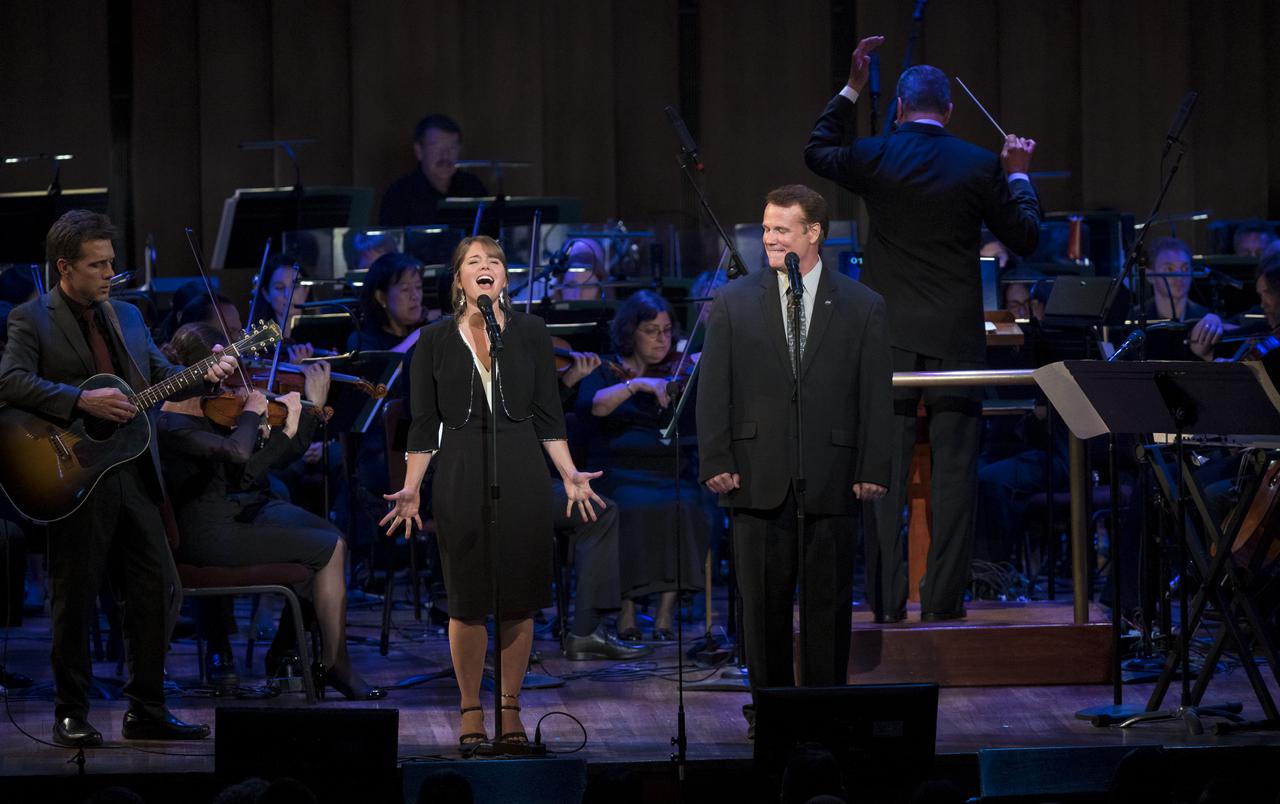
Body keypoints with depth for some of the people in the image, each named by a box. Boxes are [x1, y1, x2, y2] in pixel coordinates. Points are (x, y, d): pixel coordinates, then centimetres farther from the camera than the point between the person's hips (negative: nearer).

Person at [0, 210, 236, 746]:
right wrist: (83, 402, -25)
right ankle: (71, 717, 11)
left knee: (158, 593, 5)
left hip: (133, 477, 6)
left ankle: (147, 711, 15)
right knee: (76, 600, 1)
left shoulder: (126, 316, 16)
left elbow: (160, 375, 20)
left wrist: (205, 375, 0)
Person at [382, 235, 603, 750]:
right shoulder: (435, 341, 4)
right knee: (467, 600, 0)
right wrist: (410, 489, -3)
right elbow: (424, 425, 5)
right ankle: (471, 712, 10)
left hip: (521, 475, 1)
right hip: (460, 476, -1)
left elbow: (547, 416, 7)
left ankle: (510, 710, 11)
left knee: (519, 599, 1)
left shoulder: (530, 333, 6)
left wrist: (569, 475, -2)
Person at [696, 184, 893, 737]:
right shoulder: (734, 303, 8)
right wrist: (715, 462, -3)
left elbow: (876, 395, 4)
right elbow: (713, 390, 6)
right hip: (759, 479, 1)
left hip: (830, 479, -1)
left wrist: (873, 469, -3)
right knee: (763, 602, 3)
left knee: (828, 603, 3)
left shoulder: (862, 307, 6)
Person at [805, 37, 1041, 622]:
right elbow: (1025, 238, 5)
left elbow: (817, 152, 20)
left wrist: (851, 89, 23)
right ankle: (943, 599, 2)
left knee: (885, 470, 4)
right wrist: (1019, 177, 19)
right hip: (955, 340, -1)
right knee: (954, 470, 4)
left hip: (889, 337, 1)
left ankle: (887, 599, 3)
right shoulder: (980, 167, -4)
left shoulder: (874, 157, -2)